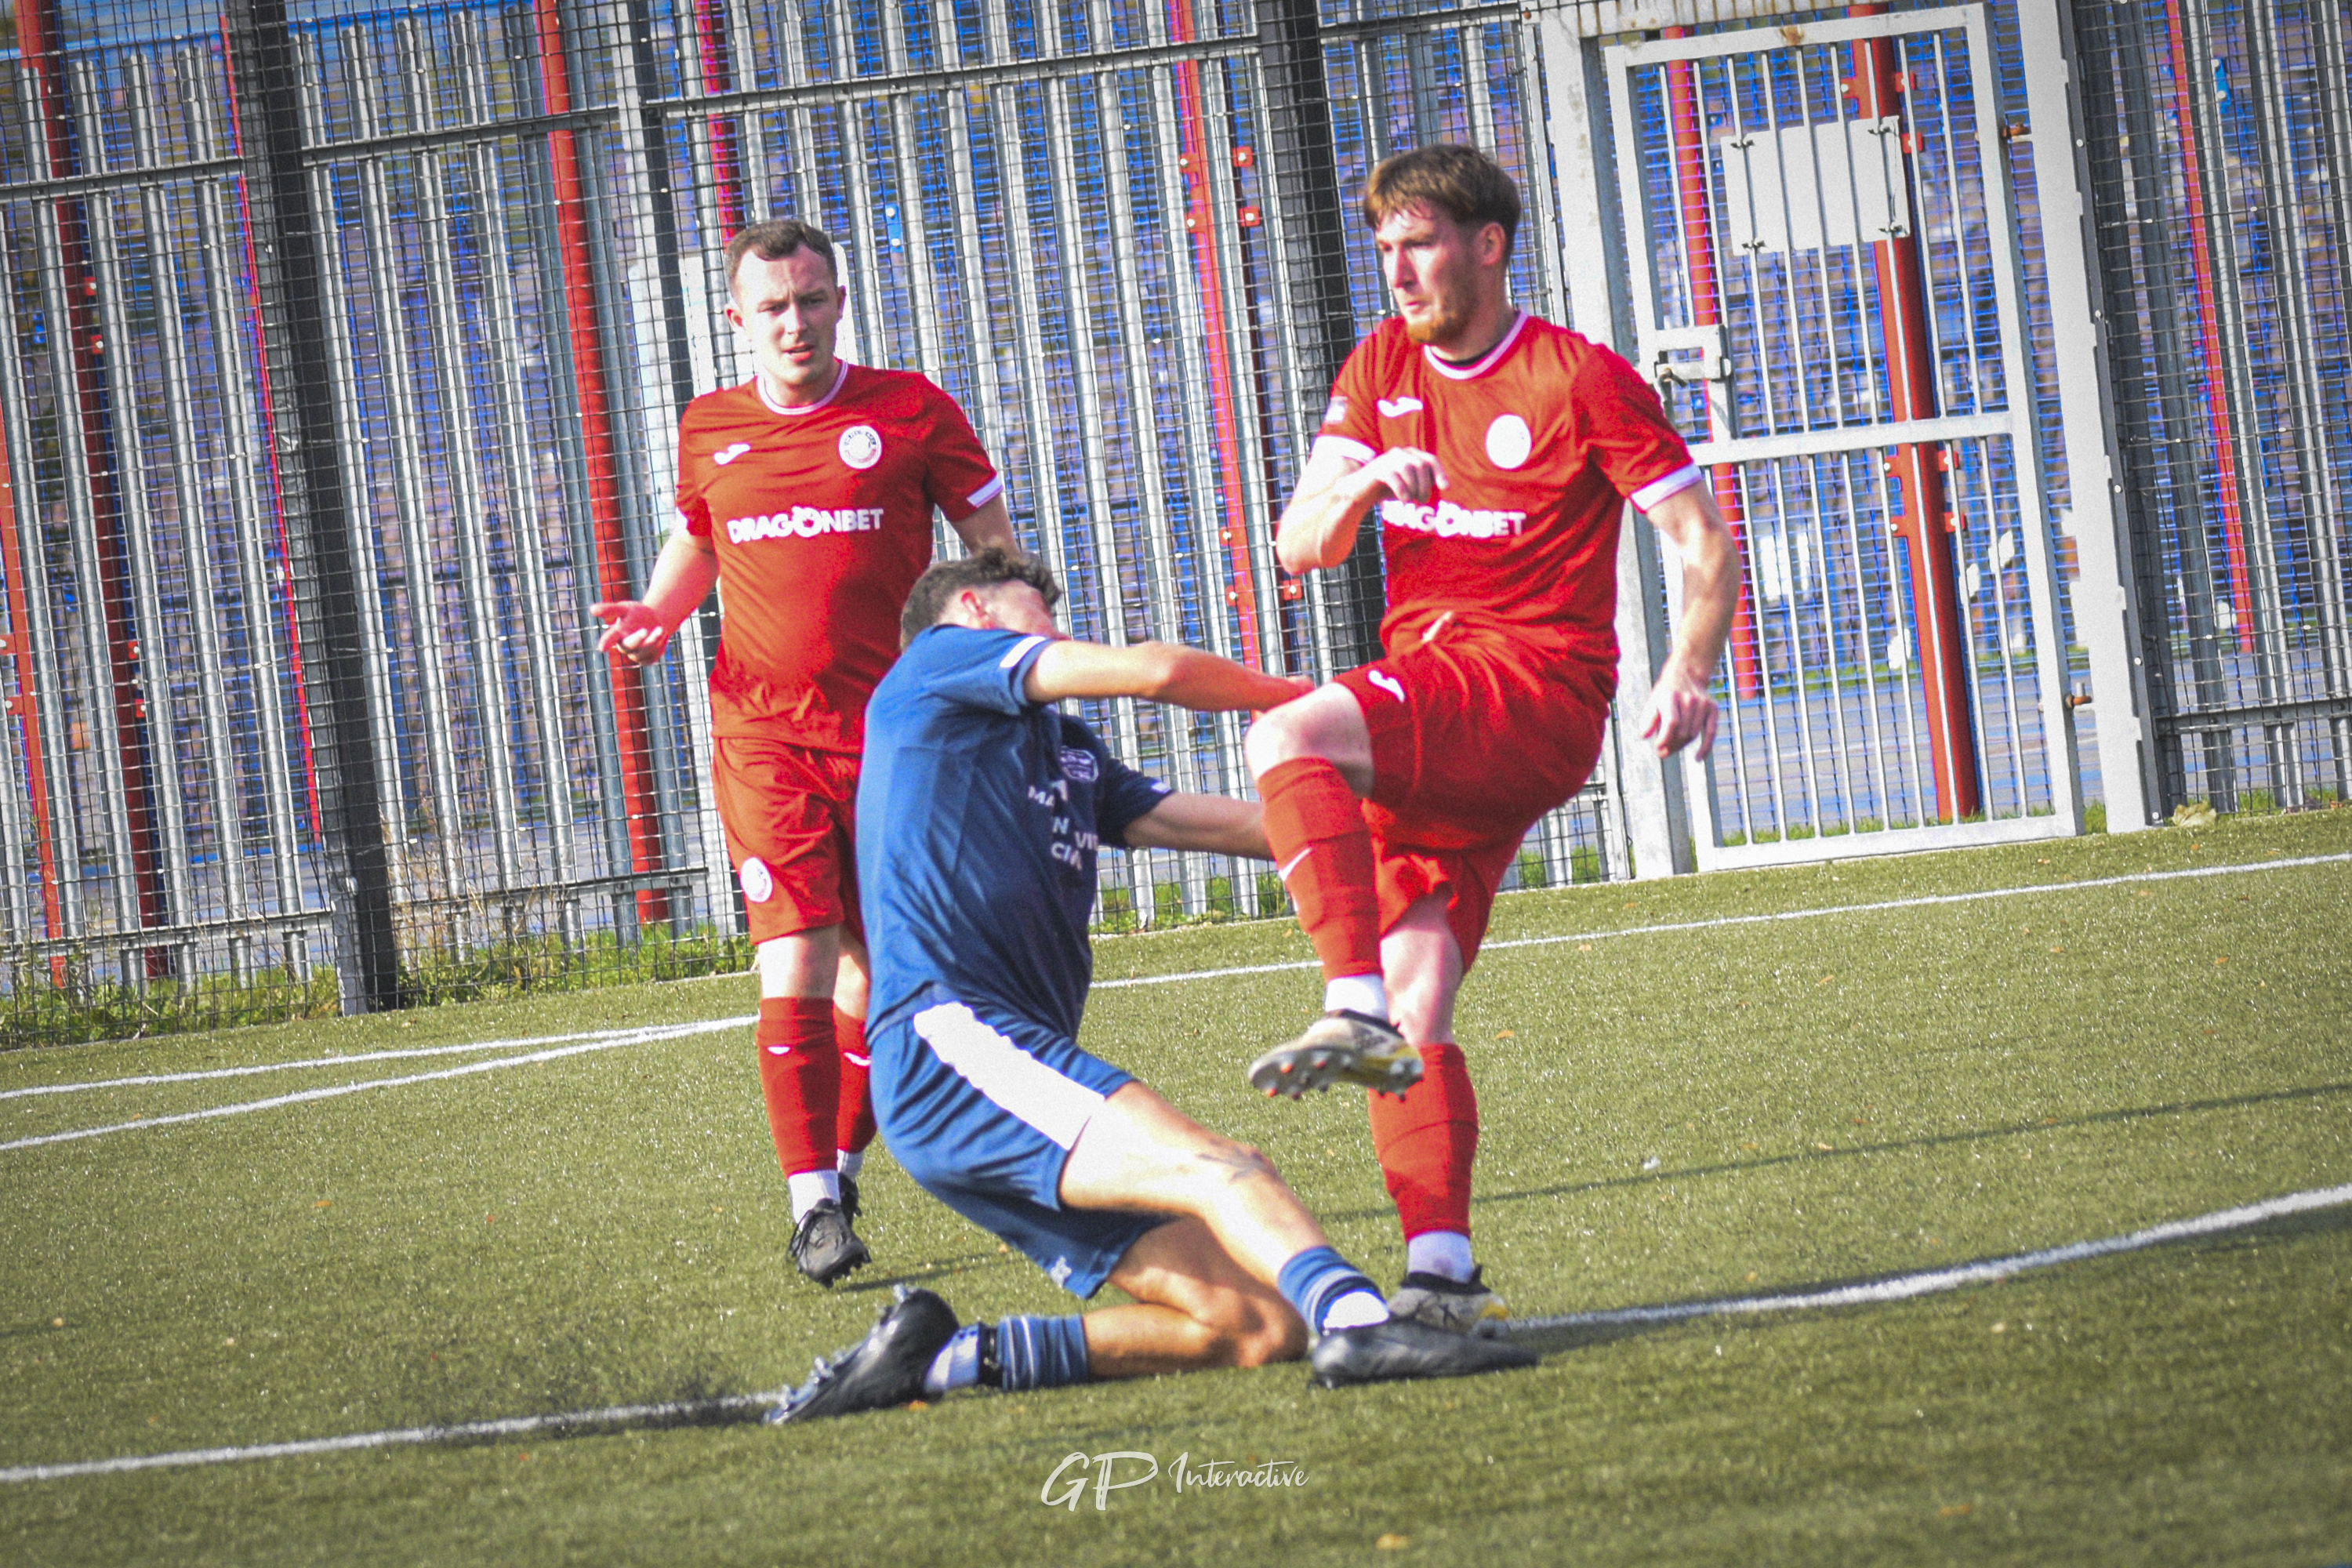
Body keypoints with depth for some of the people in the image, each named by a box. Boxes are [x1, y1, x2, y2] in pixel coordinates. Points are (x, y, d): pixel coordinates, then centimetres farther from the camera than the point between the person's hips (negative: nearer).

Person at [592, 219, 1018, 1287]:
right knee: (796, 956, -14)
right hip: (764, 730, 0)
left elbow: (993, 546, 8)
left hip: (890, 729, 0)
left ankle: (839, 1165, 24)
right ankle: (812, 1204, -14)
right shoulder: (708, 431, 9)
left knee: (877, 968, 4)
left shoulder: (910, 411, 2)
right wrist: (657, 615, 7)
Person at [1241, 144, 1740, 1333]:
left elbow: (1704, 542, -2)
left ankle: (1358, 1011, -38)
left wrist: (1689, 674, -20)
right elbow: (1296, 550, 7)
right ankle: (1439, 1269, -4)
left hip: (1535, 691, -6)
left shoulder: (1581, 379, -2)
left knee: (1288, 735, -31)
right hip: (1425, 722, 6)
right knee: (1416, 1012, -3)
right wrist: (1361, 486, -16)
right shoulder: (1382, 368, 14)